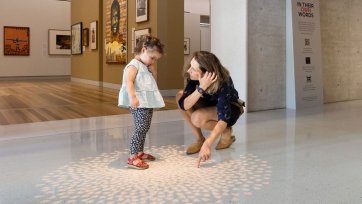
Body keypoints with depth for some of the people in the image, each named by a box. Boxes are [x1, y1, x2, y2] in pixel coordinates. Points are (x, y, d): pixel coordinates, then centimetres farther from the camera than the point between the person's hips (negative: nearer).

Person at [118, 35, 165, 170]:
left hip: (147, 103, 10)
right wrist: (133, 97, -38)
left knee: (145, 128, 16)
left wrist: (152, 69, 10)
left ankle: (139, 153, 28)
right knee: (140, 128, -12)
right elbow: (129, 82, -25)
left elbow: (154, 78, 28)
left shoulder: (145, 66, 20)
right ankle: (132, 158, -8)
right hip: (139, 104, -10)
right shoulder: (134, 65, -11)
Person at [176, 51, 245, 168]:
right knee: (180, 95, -19)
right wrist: (201, 88, -44)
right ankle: (199, 139, -9)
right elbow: (183, 105, -29)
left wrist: (207, 144, -53)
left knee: (197, 118, -34)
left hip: (230, 108, -6)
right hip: (211, 105, 6)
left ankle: (226, 132, -3)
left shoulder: (222, 82, -36)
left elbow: (223, 118, -42)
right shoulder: (192, 77, -23)